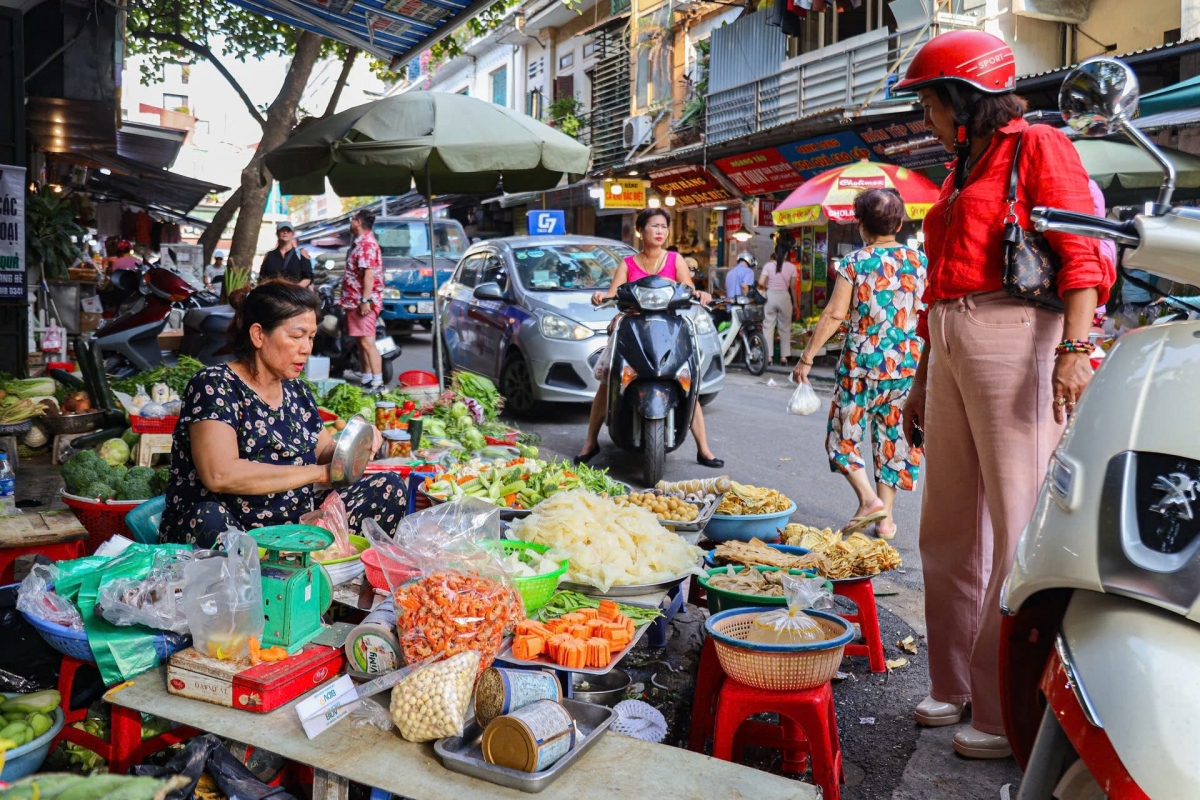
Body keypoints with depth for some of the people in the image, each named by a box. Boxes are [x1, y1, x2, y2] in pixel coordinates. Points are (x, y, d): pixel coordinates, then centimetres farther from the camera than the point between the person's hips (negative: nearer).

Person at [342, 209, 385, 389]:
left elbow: (369, 273, -23)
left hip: (363, 302, -11)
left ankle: (378, 384, -16)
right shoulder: (362, 243, 20)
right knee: (362, 343, 13)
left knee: (367, 343, -14)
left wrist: (365, 300, -27)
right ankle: (366, 380, 19)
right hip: (356, 302, 11)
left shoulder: (367, 244, -14)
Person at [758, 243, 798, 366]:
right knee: (785, 328, 9)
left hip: (770, 296, 0)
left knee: (768, 327, 5)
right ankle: (784, 357, 9)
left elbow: (761, 283, -8)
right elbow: (793, 287, 1)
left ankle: (768, 357, 2)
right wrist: (795, 302, 11)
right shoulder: (791, 267, -1)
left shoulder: (768, 265, -1)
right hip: (784, 297, 0)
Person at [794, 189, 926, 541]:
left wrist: (807, 357, -4)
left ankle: (869, 498, -7)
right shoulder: (918, 260, 4)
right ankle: (885, 517, 13)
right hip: (907, 362, 3)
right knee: (894, 436, 11)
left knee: (845, 433, 10)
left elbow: (834, 314, -9)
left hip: (862, 361, -3)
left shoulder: (855, 262, -6)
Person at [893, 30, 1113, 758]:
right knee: (948, 530, 10)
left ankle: (1014, 714, 3)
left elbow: (1082, 253, -10)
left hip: (1016, 341, -8)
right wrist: (922, 381, 24)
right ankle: (957, 686, 23)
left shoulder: (1037, 146, 2)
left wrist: (1075, 350, -22)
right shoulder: (960, 174, 24)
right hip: (951, 351, 8)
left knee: (1020, 533, -6)